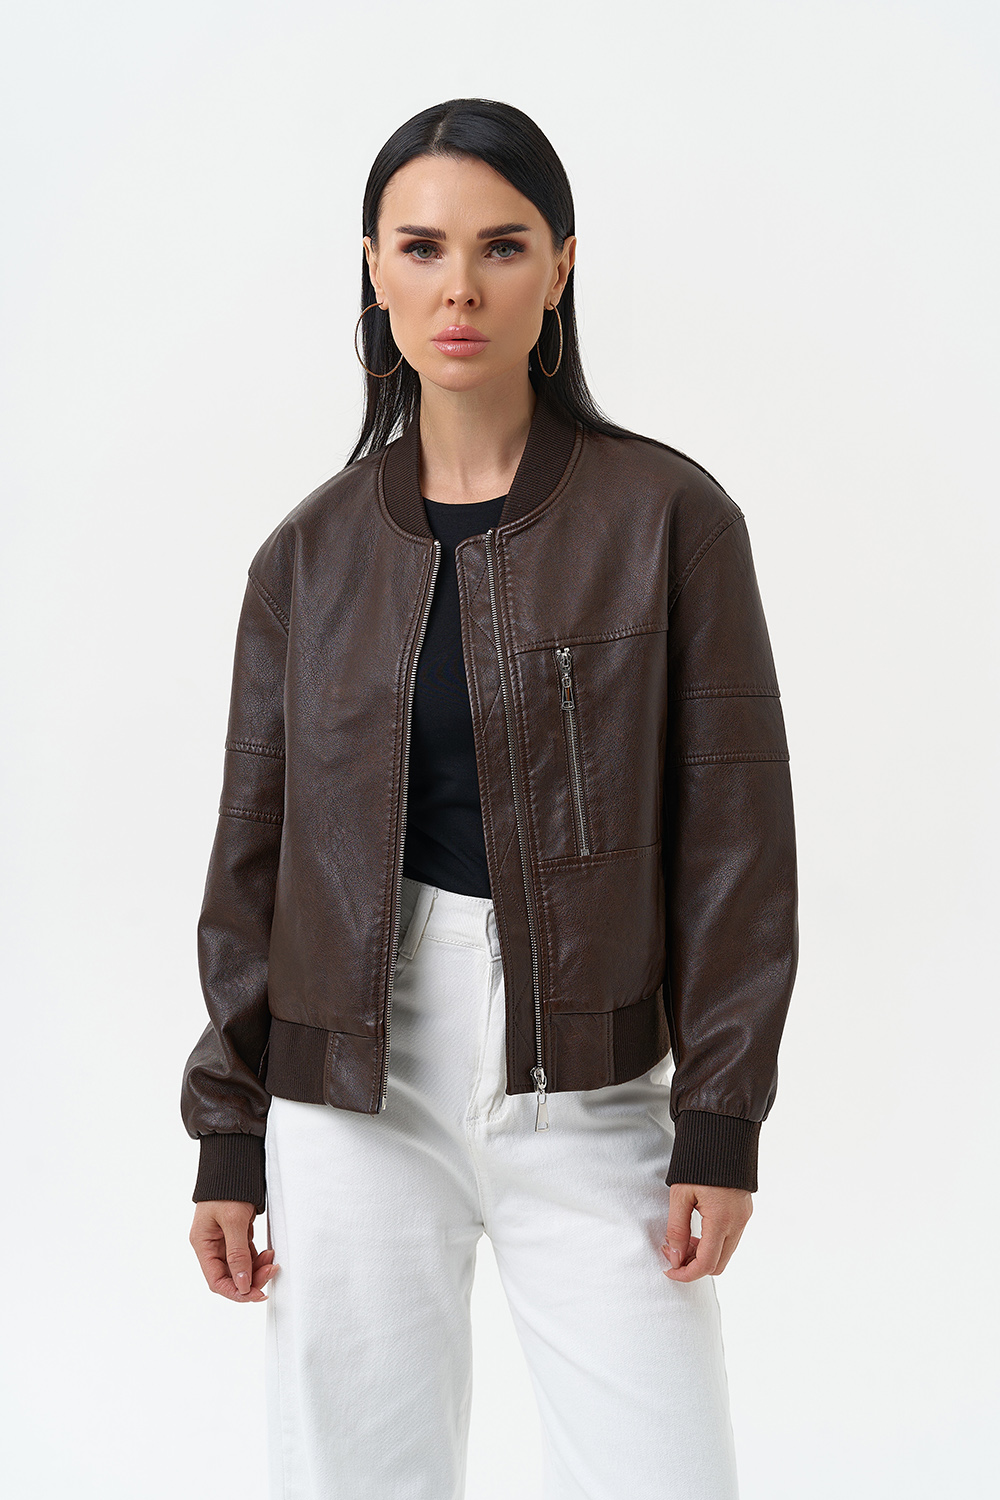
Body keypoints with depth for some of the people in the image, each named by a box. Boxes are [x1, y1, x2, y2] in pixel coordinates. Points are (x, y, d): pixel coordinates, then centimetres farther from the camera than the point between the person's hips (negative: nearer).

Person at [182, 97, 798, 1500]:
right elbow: (254, 852, 8)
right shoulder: (313, 551, 5)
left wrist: (721, 1126, -6)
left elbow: (734, 832, -2)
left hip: (589, 1084, -2)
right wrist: (228, 1138, 8)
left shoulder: (669, 515, -3)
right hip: (353, 1081, 2)